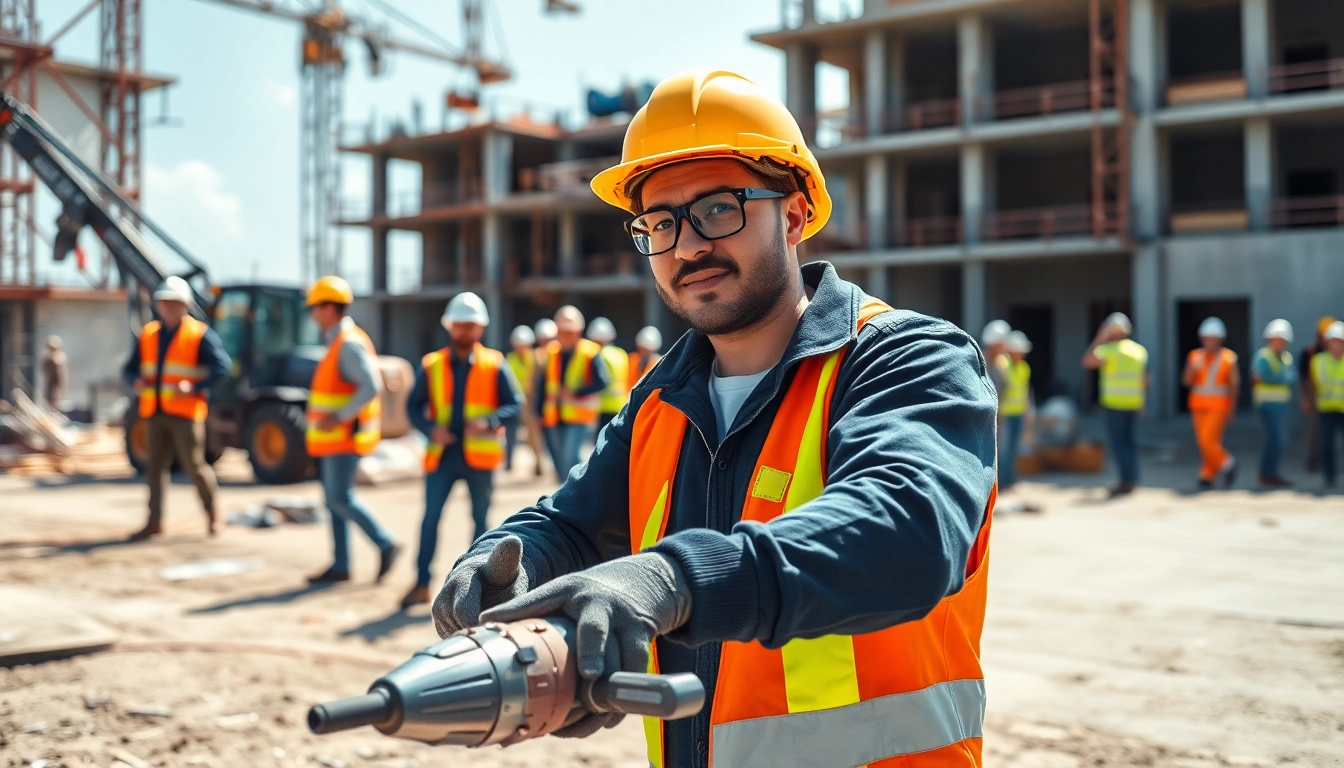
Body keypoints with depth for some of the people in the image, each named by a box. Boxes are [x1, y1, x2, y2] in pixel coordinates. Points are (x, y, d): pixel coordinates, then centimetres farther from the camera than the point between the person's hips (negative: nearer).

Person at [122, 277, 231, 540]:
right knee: (155, 467, 5)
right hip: (155, 412, 5)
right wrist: (136, 381, -7)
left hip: (185, 412, -5)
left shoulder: (200, 335, -2)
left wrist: (195, 387, -21)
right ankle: (154, 521, 10)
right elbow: (130, 368, 16)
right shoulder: (148, 334, 14)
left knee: (194, 465, -3)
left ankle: (212, 514, 14)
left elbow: (221, 367, -11)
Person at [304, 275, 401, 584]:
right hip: (333, 439, 10)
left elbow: (371, 386, -26)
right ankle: (340, 565, 13)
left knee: (340, 497, -11)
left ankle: (386, 544, -2)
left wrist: (338, 417, -26)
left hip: (344, 438, -10)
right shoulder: (338, 342, 16)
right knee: (334, 498, 9)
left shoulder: (349, 344, -16)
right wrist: (327, 414, 16)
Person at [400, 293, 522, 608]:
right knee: (430, 519, -3)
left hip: (479, 455, -1)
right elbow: (413, 406, 7)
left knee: (481, 519, 7)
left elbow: (515, 403, 0)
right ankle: (422, 584, 4)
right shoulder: (431, 366, 6)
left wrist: (489, 421, -18)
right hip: (442, 454, 1)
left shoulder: (495, 365, 3)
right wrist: (431, 429, -12)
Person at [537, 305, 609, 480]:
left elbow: (602, 381, -14)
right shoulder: (551, 352, 7)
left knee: (568, 458, -19)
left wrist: (575, 393, -17)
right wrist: (540, 412, 7)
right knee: (559, 464, 10)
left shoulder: (590, 353, -6)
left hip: (578, 416, -5)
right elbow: (542, 385, 11)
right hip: (553, 417, 5)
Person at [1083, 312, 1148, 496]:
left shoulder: (1108, 349, -9)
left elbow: (1087, 361, -22)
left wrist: (1099, 339, -12)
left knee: (1119, 441, -4)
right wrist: (1141, 403, 19)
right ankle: (1132, 480, 15)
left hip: (1114, 403, -6)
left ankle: (1126, 481, -8)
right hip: (1133, 403, 6)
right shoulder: (1139, 350, 11)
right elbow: (1145, 379, 11)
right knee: (1129, 440, 14)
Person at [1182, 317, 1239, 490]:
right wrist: (1193, 368, -22)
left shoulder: (1228, 358, -6)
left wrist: (1231, 408, 2)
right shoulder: (1195, 356, 2)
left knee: (1207, 440, -13)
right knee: (1207, 443, 8)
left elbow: (1233, 384, -1)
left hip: (1218, 406, -4)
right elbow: (1186, 381, -3)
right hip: (1199, 405, 4)